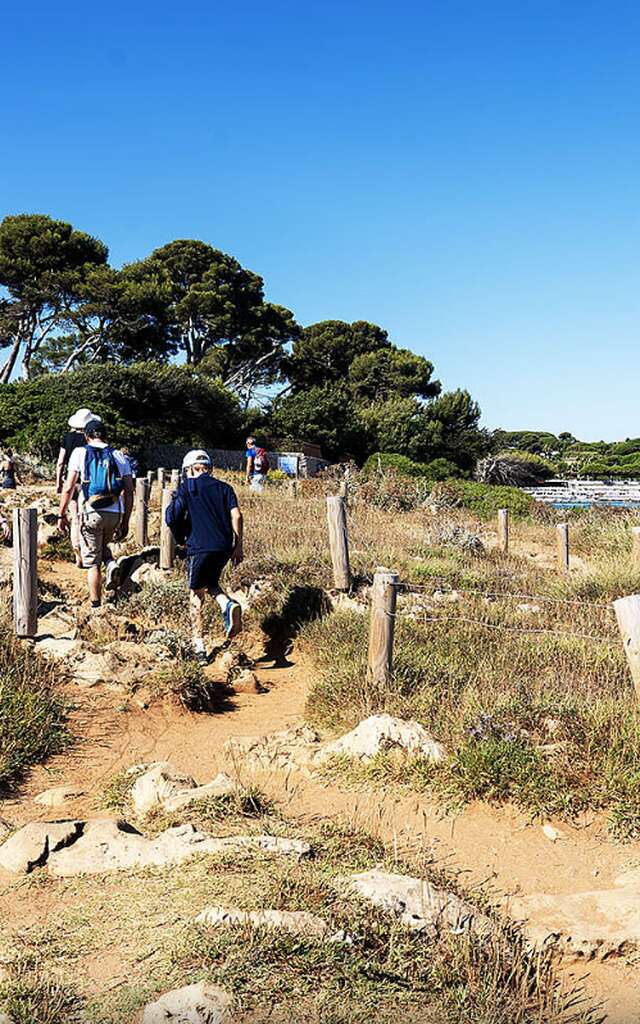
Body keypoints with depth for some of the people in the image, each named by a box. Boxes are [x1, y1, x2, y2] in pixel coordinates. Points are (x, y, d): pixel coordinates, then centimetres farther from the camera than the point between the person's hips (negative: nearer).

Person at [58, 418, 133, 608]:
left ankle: (96, 606, 8)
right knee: (102, 544, 30)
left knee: (92, 562, 7)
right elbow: (129, 492, 7)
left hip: (90, 513, -3)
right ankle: (111, 565, 0)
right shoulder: (119, 456, 11)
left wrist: (62, 515, 4)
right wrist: (125, 522, 13)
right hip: (115, 514, 3)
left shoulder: (80, 453, 3)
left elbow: (69, 488, -4)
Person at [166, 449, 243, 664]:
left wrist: (181, 537, 11)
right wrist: (238, 546, 7)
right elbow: (236, 516, 3)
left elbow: (172, 518, -7)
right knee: (211, 582, 25)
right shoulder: (224, 487, 13)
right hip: (224, 547, 4)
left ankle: (199, 647, 10)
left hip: (200, 547, -4)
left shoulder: (187, 487, 2)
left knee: (196, 594, 9)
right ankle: (229, 605, -7)